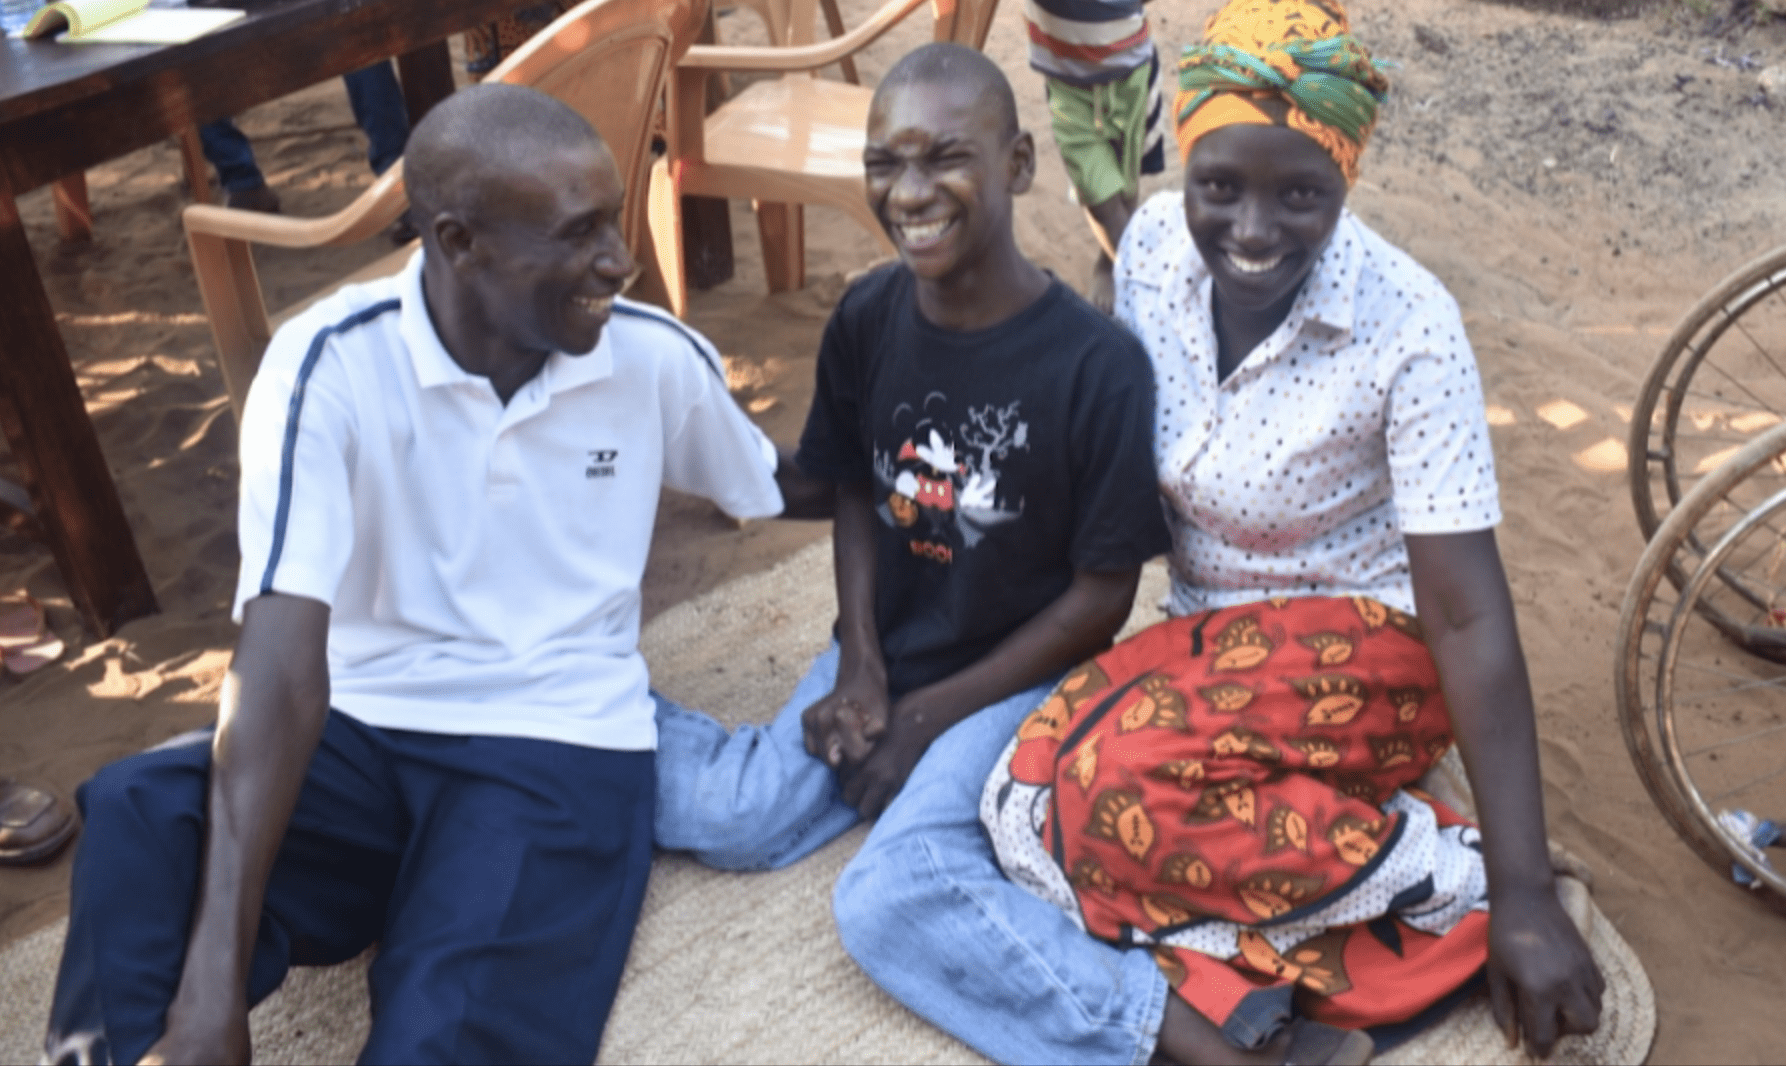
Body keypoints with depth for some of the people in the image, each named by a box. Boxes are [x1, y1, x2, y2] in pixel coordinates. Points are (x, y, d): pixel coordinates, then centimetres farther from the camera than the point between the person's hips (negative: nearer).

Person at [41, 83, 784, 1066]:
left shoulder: (658, 358, -4)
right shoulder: (331, 365, -13)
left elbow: (779, 493, 17)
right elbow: (284, 655, -24)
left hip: (560, 744, 0)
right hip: (363, 732, 1)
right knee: (137, 820, -31)